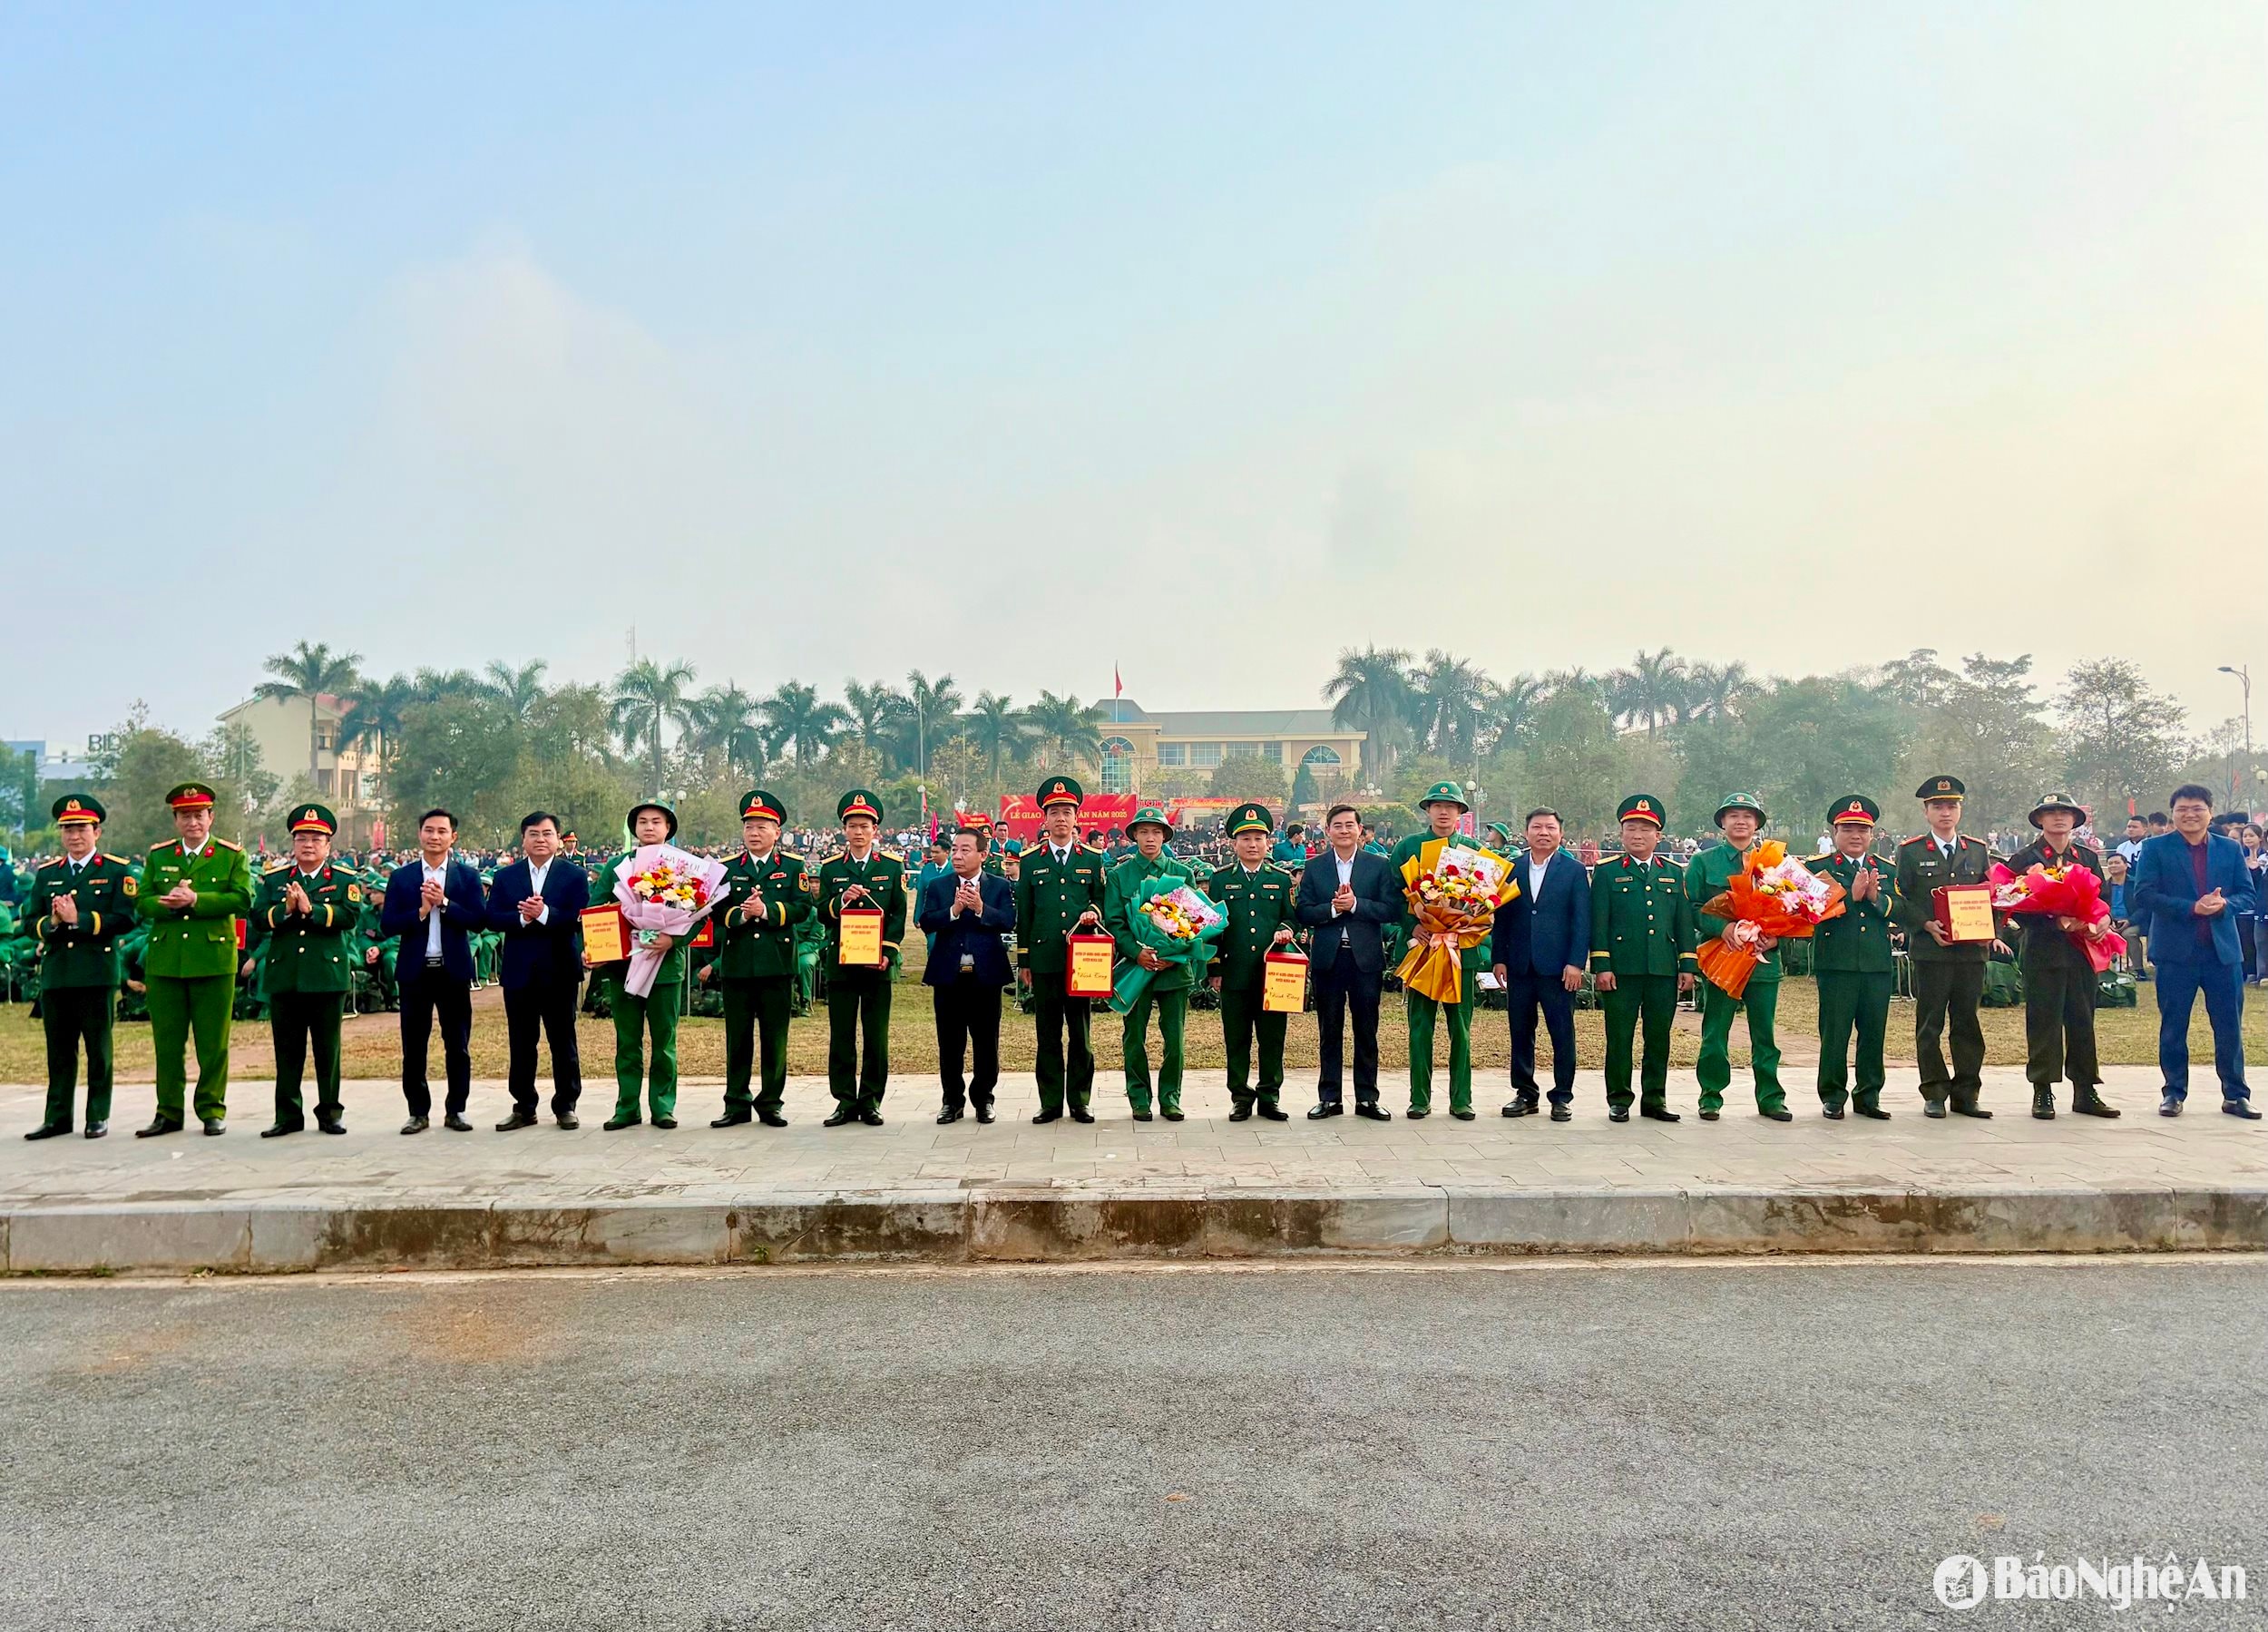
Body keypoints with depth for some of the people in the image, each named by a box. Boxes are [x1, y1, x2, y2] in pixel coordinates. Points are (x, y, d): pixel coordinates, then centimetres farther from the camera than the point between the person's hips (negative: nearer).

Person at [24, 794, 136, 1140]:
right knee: (59, 1050, 9)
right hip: (55, 975, 4)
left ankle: (98, 1117, 9)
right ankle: (57, 1118, 16)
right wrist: (52, 922, -10)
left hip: (97, 975, -4)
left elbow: (124, 920, -10)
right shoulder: (46, 874, 15)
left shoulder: (117, 871, 2)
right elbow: (30, 922, 11)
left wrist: (79, 918, -17)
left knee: (98, 1049, 3)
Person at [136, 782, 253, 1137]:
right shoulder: (157, 856, 13)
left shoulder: (232, 855, 4)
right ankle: (169, 1112, 15)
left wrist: (196, 900, -18)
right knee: (167, 1041, 7)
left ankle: (213, 1111, 10)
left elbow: (242, 899, -9)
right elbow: (142, 902, 6)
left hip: (214, 960, -3)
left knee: (213, 1041, 2)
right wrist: (170, 905, -15)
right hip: (164, 960, 3)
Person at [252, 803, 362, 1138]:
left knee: (328, 1048, 5)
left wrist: (311, 909, -18)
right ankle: (288, 1115, 15)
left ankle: (330, 1113, 14)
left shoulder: (345, 879, 4)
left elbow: (350, 916, -11)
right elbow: (258, 917, 1)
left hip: (328, 977, -2)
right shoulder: (273, 878, 11)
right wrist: (286, 910, -16)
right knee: (287, 1050, 7)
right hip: (284, 976, 2)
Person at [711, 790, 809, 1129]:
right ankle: (737, 1104, 15)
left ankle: (771, 1103, 13)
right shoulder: (727, 867, 11)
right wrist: (741, 914, -16)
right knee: (738, 1038, 6)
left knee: (775, 1038, 4)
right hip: (737, 964, 1)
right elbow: (716, 911, 2)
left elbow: (802, 907, -5)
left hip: (777, 963, -1)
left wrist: (767, 910, -17)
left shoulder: (793, 866, 6)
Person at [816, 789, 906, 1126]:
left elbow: (899, 913, 3)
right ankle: (845, 1102, 11)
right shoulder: (830, 868, 8)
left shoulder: (893, 866, 6)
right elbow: (824, 915, 4)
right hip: (840, 962, 1)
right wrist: (843, 900, -17)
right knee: (841, 1036, 3)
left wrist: (887, 952, -9)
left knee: (876, 1036, 2)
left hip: (877, 963, -1)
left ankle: (871, 1102, 10)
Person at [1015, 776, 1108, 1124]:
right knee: (1048, 1034, 4)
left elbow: (1102, 901, 14)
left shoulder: (1093, 859, 8)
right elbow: (1023, 913, 8)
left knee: (1080, 1032, 5)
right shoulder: (1029, 860, 7)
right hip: (1043, 958, 0)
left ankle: (1079, 1101, 13)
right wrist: (1023, 960, 6)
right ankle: (1050, 1102, 12)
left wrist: (1093, 912, -10)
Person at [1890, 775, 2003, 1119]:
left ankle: (1966, 1094, 14)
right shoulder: (1911, 851, 3)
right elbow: (1899, 900, 0)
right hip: (1929, 952, -3)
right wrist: (1927, 926, -13)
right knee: (1930, 1025, 1)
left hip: (1972, 951, 3)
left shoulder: (1978, 850, 12)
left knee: (1968, 1024, 6)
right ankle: (1934, 1094, 9)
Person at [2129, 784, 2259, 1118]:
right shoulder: (2155, 848, 1)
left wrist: (2224, 903, -14)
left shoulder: (2231, 849, 10)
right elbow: (2144, 895, -8)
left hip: (2222, 949, 2)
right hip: (2175, 951, -2)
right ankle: (2174, 1093, 14)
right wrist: (2192, 907, -19)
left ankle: (2235, 1094, 17)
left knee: (2230, 1027, 6)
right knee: (2173, 1027, 4)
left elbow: (2249, 895, 8)